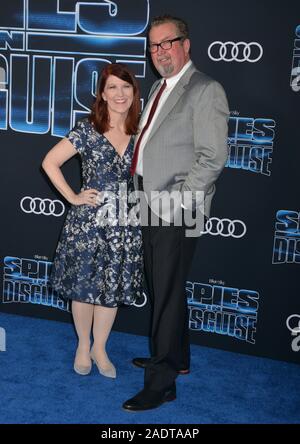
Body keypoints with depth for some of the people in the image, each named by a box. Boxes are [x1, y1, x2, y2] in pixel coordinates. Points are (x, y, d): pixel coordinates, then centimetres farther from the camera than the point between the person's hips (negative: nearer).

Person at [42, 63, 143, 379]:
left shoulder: (139, 133, 3)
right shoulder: (87, 130, -8)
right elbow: (50, 162, -4)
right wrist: (73, 197, -6)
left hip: (125, 224, 3)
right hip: (88, 222, -3)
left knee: (113, 288, 12)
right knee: (84, 286, 8)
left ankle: (99, 347, 32)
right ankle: (83, 345, 31)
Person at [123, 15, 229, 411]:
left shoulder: (205, 90, -10)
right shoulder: (159, 87, 16)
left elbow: (212, 158, -16)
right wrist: (141, 187, 11)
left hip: (176, 212, -8)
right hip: (152, 207, 9)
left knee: (168, 294, -3)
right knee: (161, 288, 18)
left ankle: (162, 383, 7)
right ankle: (176, 357, 36)